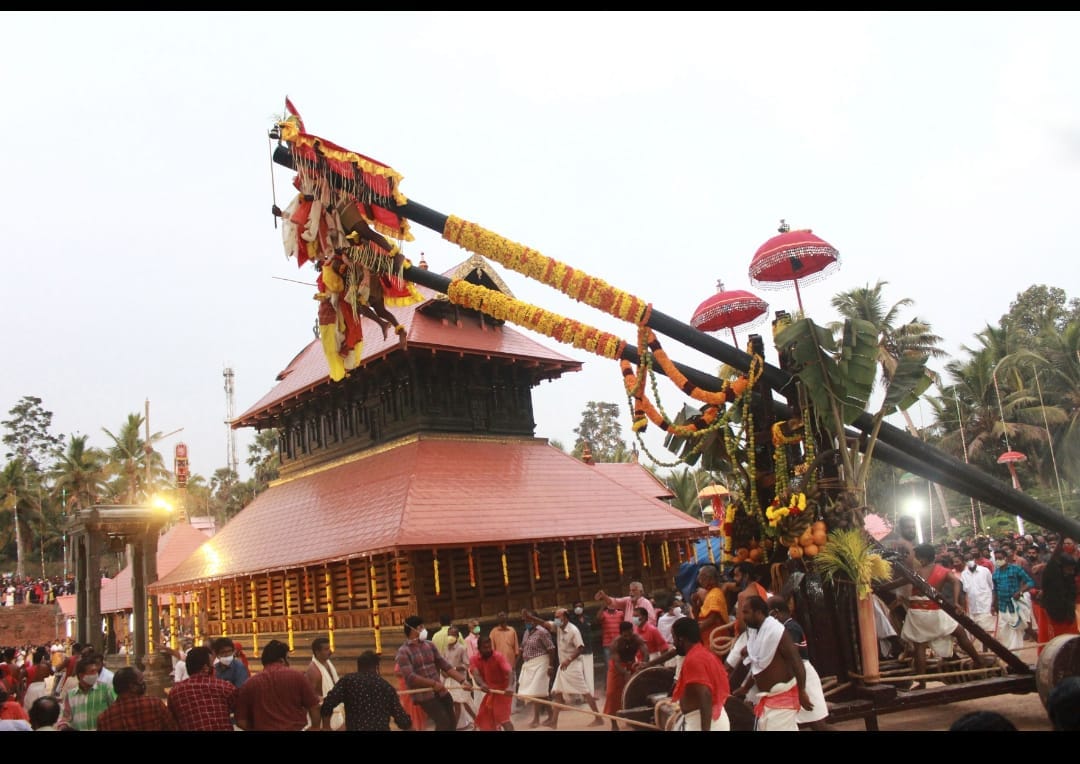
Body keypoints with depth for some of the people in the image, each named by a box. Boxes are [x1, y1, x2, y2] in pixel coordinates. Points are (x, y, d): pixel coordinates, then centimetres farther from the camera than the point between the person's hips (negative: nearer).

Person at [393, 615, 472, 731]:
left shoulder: (429, 645, 11)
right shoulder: (403, 652, -7)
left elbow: (445, 666, 8)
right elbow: (410, 677, -17)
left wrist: (463, 680, -3)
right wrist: (433, 683, -19)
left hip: (441, 691, 6)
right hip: (424, 695, -6)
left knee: (451, 723, 10)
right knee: (444, 722, -14)